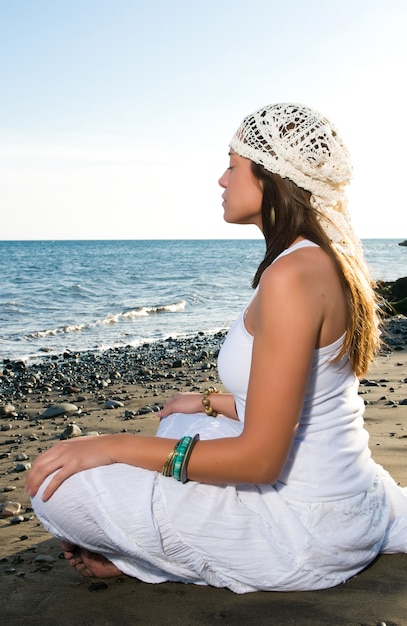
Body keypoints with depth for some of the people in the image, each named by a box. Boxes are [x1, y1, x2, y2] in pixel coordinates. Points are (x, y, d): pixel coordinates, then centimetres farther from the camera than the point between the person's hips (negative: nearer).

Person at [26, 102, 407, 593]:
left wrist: (115, 446, -18)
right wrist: (210, 403, 26)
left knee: (61, 487, -15)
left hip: (306, 532, -10)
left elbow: (261, 458, -24)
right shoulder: (327, 261, 7)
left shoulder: (292, 275, -24)